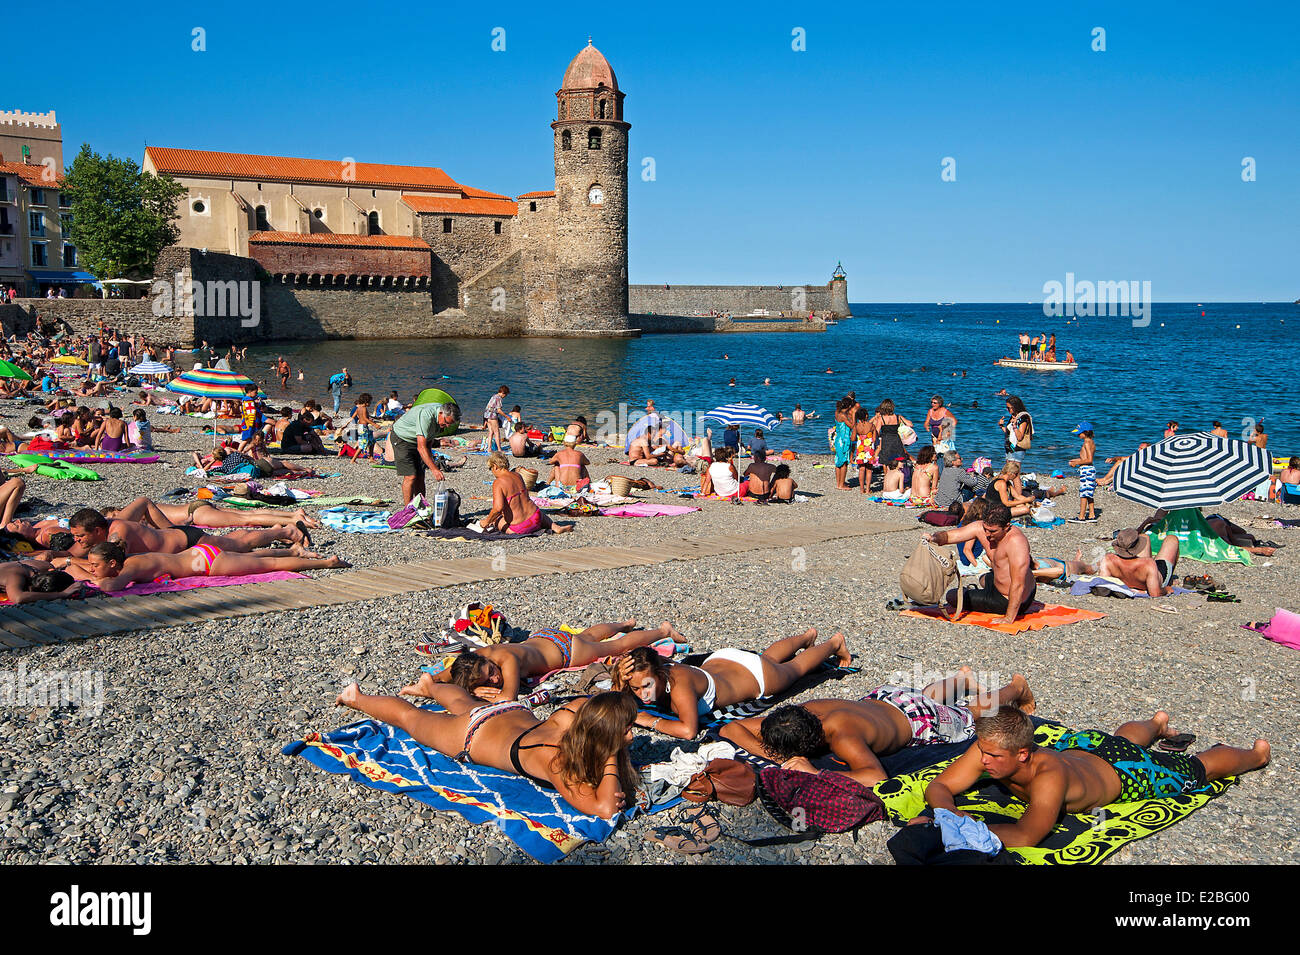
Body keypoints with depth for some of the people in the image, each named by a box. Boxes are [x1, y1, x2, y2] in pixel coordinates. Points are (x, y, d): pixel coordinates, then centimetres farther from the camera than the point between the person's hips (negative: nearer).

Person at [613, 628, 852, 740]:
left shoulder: (677, 681, -47)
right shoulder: (647, 675, -29)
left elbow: (689, 730, -55)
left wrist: (651, 721, -46)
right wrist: (622, 683, -39)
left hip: (756, 676, -6)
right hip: (719, 660, 6)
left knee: (794, 667, 26)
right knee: (768, 656, 38)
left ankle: (835, 643, 54)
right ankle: (808, 636, 66)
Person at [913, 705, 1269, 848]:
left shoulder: (1050, 776, -50)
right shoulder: (990, 749, -34)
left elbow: (1025, 836, -58)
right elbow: (939, 786, -28)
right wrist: (949, 813, -49)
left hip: (1126, 775, -5)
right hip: (1079, 743, 5)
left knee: (1199, 768, 21)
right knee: (1122, 737, 40)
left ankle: (1255, 754, 49)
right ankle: (1156, 724, 72)